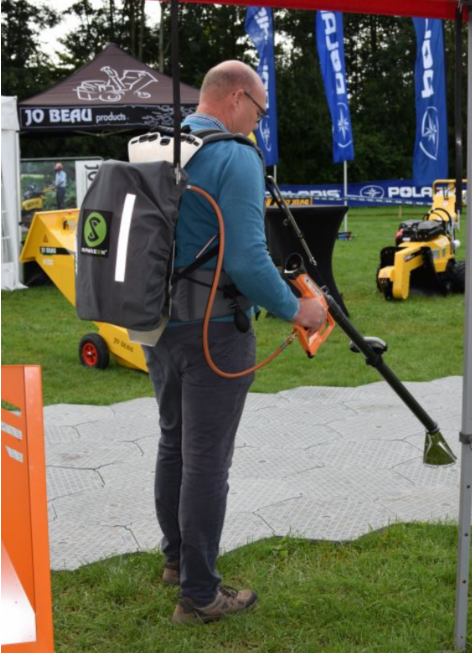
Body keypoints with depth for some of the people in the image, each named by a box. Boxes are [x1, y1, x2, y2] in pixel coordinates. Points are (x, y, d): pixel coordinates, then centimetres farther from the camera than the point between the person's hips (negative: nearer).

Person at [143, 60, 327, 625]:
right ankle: (199, 595, 10)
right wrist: (295, 310, -10)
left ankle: (176, 558, 36)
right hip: (213, 330, -8)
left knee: (173, 444, 20)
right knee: (206, 460, 0)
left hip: (156, 324, 8)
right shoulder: (236, 157, -16)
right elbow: (247, 261, -23)